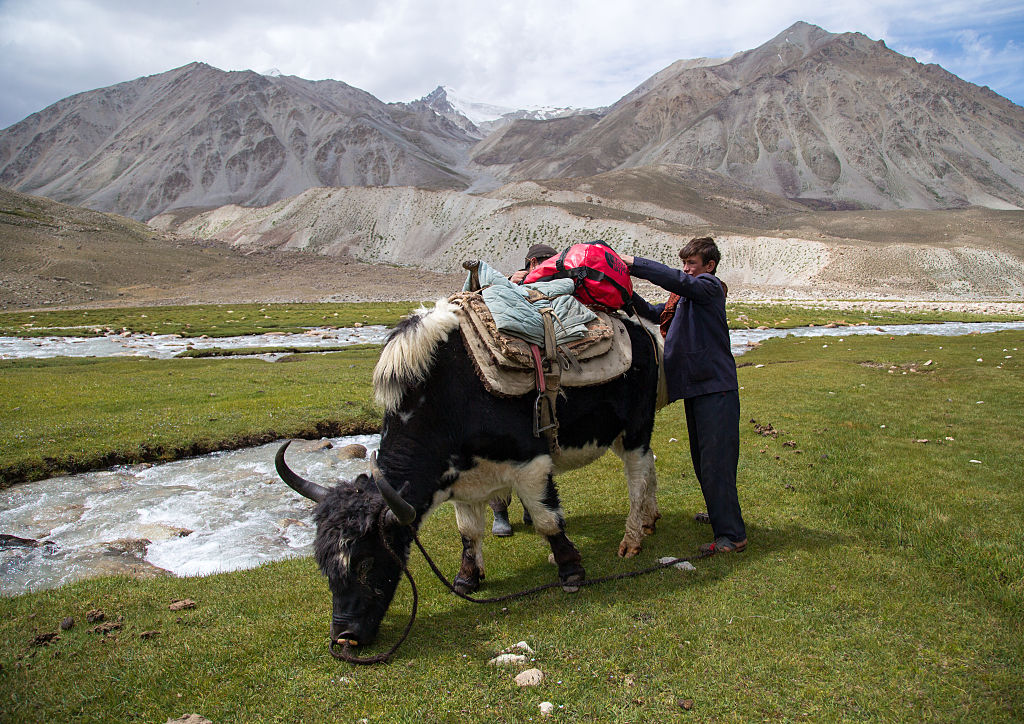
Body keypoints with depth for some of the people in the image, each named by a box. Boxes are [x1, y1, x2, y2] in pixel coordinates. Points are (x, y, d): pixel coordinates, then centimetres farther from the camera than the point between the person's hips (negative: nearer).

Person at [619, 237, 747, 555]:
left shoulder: (710, 286, -8)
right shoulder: (685, 295, 18)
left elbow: (677, 280, -24)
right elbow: (655, 313, 22)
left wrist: (634, 264, -21)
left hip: (715, 387, -10)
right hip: (694, 386, 10)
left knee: (716, 460, -11)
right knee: (701, 459, 19)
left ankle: (731, 534, -8)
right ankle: (720, 514, 36)